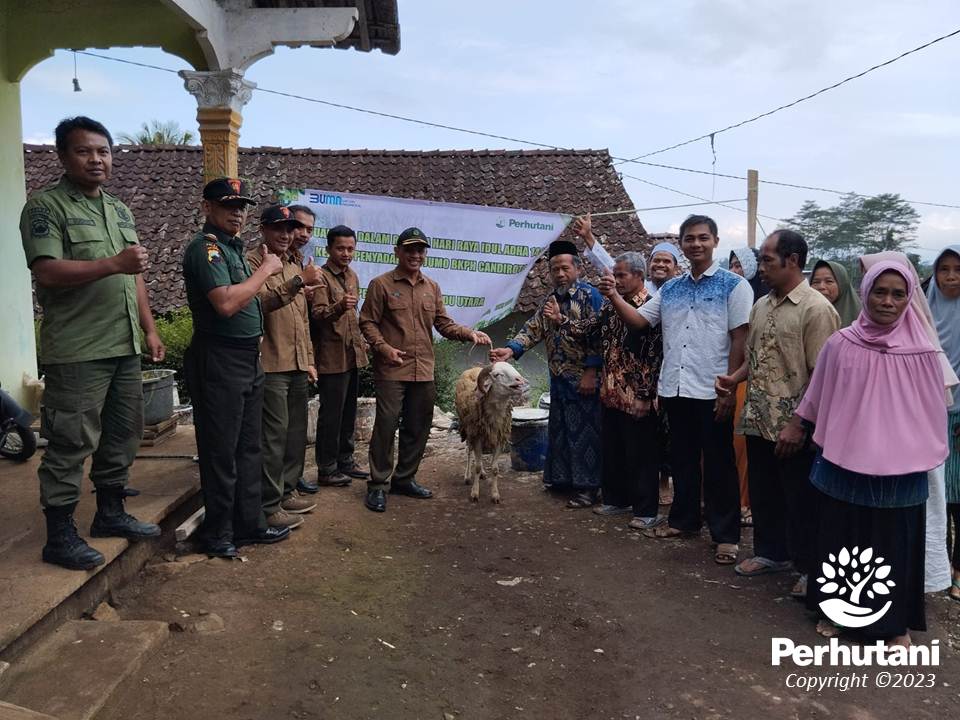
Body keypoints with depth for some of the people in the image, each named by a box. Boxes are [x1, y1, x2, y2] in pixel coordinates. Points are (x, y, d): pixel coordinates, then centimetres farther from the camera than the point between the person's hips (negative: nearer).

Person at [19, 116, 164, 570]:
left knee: (122, 435, 14)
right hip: (76, 351, -7)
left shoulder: (120, 210, 18)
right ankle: (59, 536, 8)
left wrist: (149, 329, 14)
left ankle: (110, 513, 28)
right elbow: (47, 272, -17)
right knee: (71, 444, -2)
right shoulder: (46, 207, -4)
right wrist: (113, 263, -24)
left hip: (125, 347, 7)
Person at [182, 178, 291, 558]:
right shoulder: (206, 247, -13)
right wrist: (265, 269, -16)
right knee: (221, 452, 0)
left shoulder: (231, 247, 17)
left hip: (248, 359, 10)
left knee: (248, 448, 16)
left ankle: (249, 524, 27)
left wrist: (266, 268, 11)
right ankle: (217, 535, 13)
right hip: (220, 360, -10)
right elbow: (226, 303, -25)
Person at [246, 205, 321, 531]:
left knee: (296, 431, 12)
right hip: (271, 364, -8)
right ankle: (269, 506, 2)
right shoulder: (252, 261, -4)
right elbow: (261, 301, -22)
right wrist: (299, 281, -29)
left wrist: (309, 359, 19)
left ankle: (287, 490, 25)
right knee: (274, 433, -6)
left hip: (297, 364, 8)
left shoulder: (295, 264, 20)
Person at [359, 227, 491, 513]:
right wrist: (384, 347, -19)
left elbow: (444, 324, 11)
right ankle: (378, 485, 8)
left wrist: (470, 333, -5)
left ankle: (404, 479, 27)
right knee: (386, 425, -4)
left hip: (424, 371, 6)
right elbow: (367, 323, -5)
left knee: (418, 428, 12)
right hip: (391, 370, -5)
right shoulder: (381, 284, -3)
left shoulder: (432, 287, 13)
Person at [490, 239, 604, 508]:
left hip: (583, 380, -7)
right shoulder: (550, 300, 12)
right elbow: (533, 329, 6)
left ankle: (588, 487, 6)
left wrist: (590, 373, -20)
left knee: (584, 432, -2)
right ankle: (562, 477, 28)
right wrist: (510, 350, -11)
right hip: (559, 378, 8)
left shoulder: (589, 295, -11)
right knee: (559, 430, 15)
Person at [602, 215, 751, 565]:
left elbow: (739, 339, -7)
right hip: (675, 388, 5)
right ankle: (683, 519, 31)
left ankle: (726, 534, 15)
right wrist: (614, 297, -7)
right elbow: (639, 320, 10)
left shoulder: (733, 285, -4)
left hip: (712, 391, -5)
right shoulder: (670, 289, 12)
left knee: (718, 464, 4)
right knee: (682, 459, 16)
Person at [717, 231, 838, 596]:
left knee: (801, 501, 7)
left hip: (793, 428, -7)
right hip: (758, 422, 7)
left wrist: (798, 425, -20)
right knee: (763, 493, 19)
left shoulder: (816, 309, -14)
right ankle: (771, 552, 37)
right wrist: (736, 378, 0)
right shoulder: (761, 305, 9)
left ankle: (810, 569, 23)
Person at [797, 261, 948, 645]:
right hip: (844, 467, 1)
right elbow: (819, 405, 5)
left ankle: (895, 622, 30)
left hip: (900, 472, 0)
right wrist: (823, 448, 10)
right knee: (840, 541, 14)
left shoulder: (921, 352, -8)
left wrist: (924, 460, 6)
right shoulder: (840, 345, -7)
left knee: (893, 547, 12)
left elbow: (932, 414, 3)